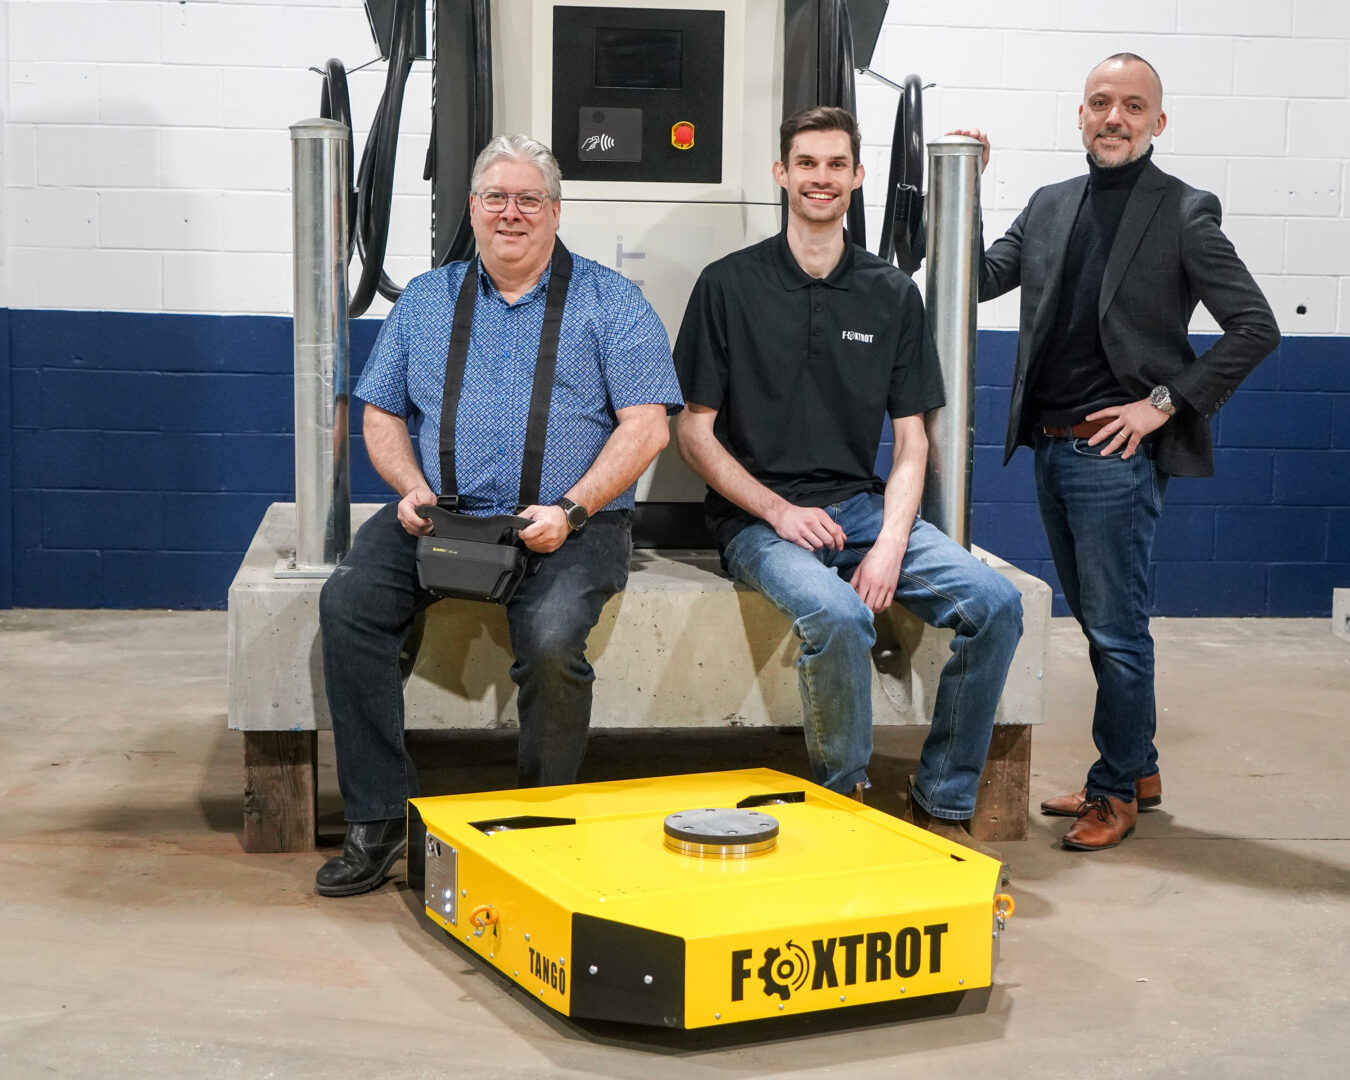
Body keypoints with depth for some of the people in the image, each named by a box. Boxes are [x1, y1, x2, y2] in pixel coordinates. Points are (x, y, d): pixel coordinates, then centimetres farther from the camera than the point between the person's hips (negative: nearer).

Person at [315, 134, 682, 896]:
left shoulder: (611, 304, 5)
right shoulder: (425, 300, 16)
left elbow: (646, 426, -3)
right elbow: (382, 413, 17)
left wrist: (570, 510, -15)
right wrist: (412, 488, -4)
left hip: (572, 525, -3)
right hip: (443, 515, 4)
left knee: (551, 636, -32)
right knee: (348, 600, -22)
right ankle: (381, 817, -14)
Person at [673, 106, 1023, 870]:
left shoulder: (892, 293, 11)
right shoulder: (730, 285, 2)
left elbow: (911, 440, 9)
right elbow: (694, 432, 1)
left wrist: (890, 543, -9)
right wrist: (780, 511, -12)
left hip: (864, 506, 4)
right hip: (759, 515, -3)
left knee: (996, 602, -20)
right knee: (838, 615, -34)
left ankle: (943, 805, -5)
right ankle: (844, 800, -9)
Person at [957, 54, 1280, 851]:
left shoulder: (1183, 214, -6)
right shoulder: (1050, 206, 11)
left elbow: (1256, 326, -8)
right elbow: (978, 279, 11)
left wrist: (1166, 402, -13)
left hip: (1116, 453, -7)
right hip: (1052, 449, 7)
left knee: (1116, 629, 0)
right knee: (1101, 625, 16)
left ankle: (1116, 791, 14)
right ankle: (1138, 770, 30)